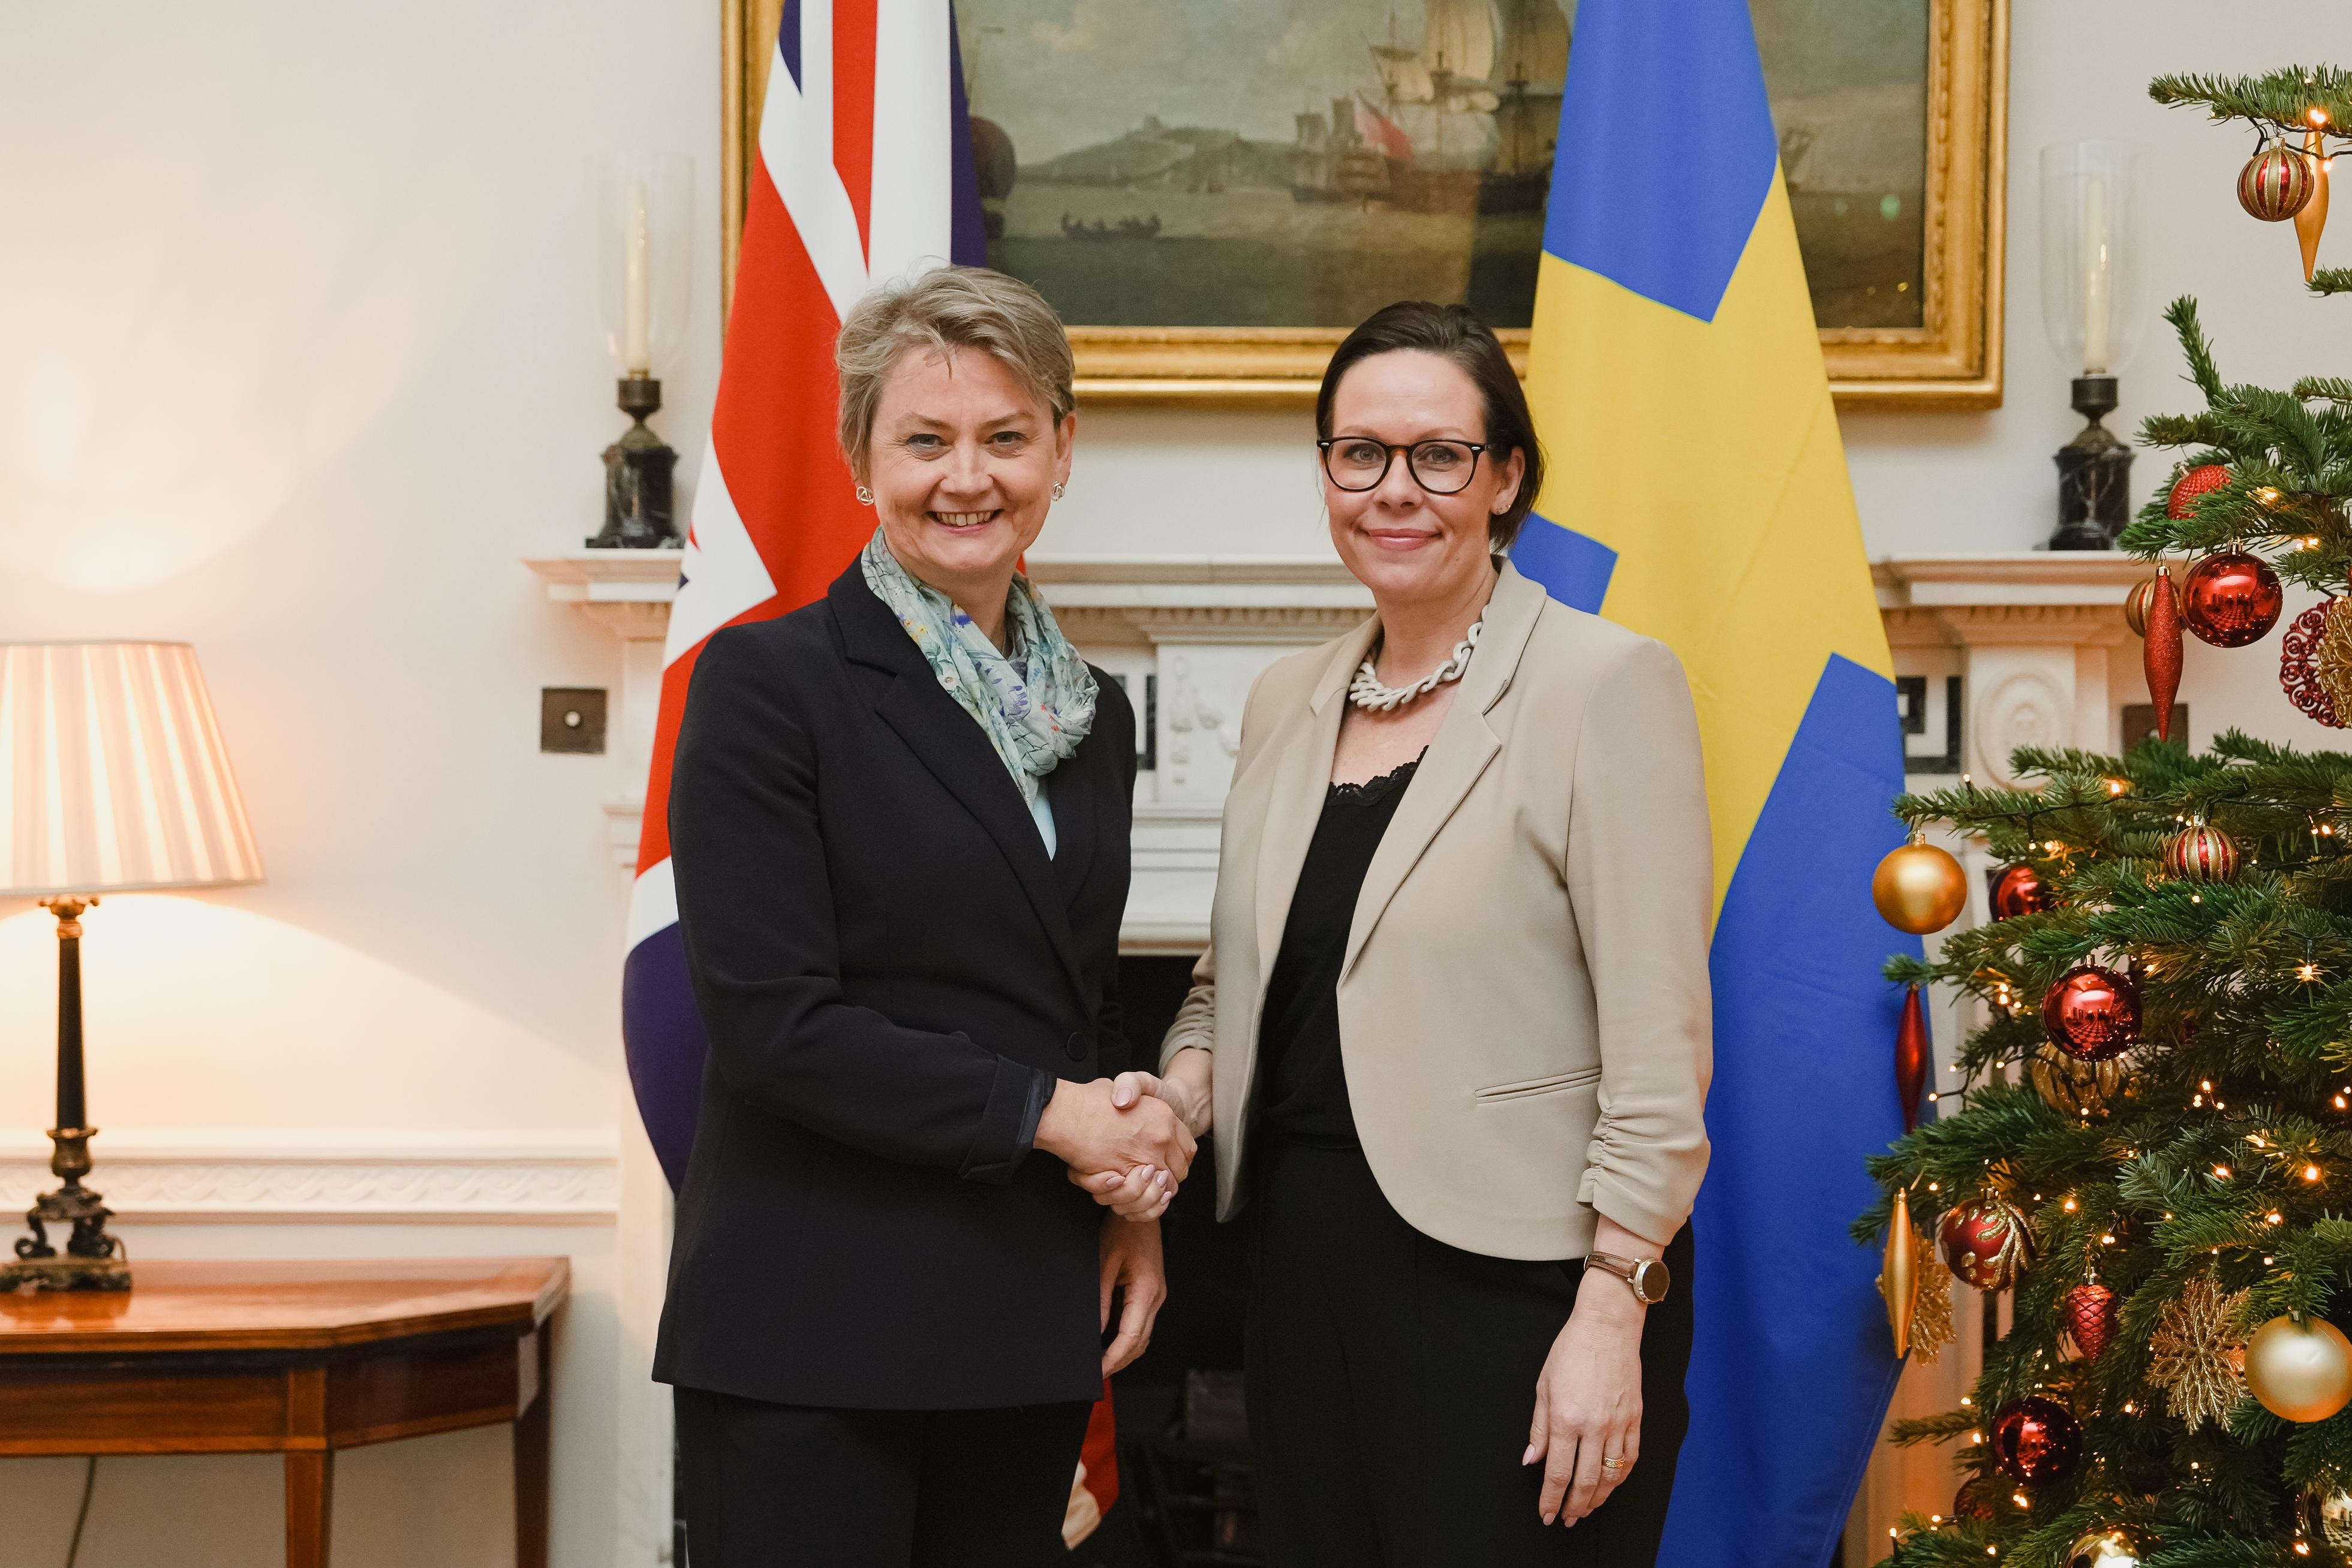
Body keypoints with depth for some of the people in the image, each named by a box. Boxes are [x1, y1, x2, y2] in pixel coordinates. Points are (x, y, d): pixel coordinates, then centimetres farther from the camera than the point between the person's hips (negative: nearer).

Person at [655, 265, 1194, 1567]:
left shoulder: (1089, 713, 13)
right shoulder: (768, 680, -7)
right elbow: (771, 1022, -15)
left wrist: (1132, 1195, 3)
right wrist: (1042, 1115, -12)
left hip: (1025, 1334, 6)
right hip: (810, 1336, -6)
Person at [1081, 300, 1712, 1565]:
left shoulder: (1609, 684, -8)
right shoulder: (1286, 703, 11)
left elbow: (1656, 1040, -13)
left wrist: (1611, 1314, -18)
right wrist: (1176, 1097, 0)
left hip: (1512, 1279, -6)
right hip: (1308, 1268, 6)